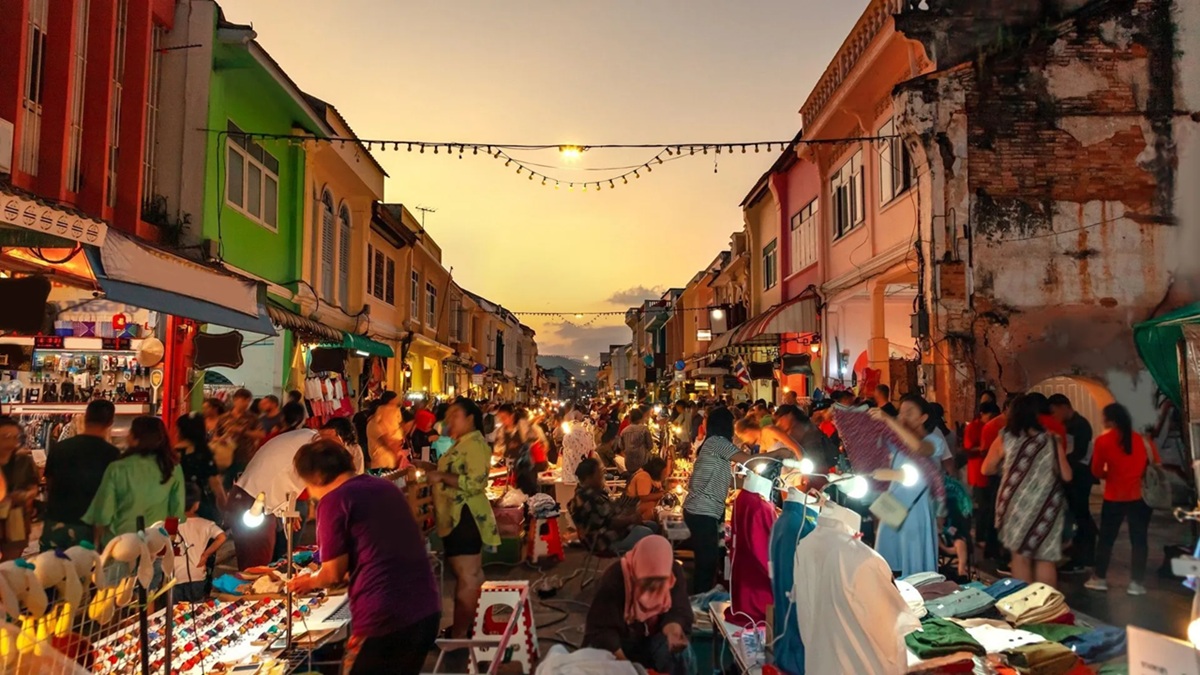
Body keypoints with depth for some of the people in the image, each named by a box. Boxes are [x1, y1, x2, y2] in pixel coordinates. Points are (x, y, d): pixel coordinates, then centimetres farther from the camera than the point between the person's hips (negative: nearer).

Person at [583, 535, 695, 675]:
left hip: (653, 638, 2)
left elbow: (678, 612, -18)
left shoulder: (675, 573, -17)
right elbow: (601, 628, -27)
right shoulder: (614, 578, -27)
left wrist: (673, 630, -44)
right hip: (618, 640, -2)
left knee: (682, 654, -28)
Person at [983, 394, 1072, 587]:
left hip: (1017, 506, 0)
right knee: (1046, 558, 9)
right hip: (1046, 507, 0)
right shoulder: (1051, 440, -2)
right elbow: (1066, 476, 3)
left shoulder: (1004, 440, -2)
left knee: (1020, 555, 12)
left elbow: (987, 470, 9)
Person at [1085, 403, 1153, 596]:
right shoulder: (1138, 438, 2)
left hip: (1114, 497, -2)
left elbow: (1096, 471, -2)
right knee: (1139, 539, 6)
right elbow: (1147, 464, 13)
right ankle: (1136, 583, 7)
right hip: (1139, 495, 2)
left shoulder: (1103, 441, -8)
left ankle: (1100, 578, 18)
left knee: (1106, 538, 10)